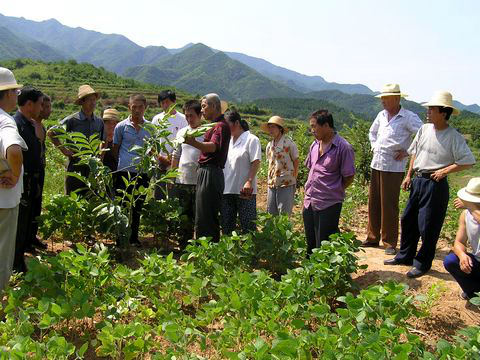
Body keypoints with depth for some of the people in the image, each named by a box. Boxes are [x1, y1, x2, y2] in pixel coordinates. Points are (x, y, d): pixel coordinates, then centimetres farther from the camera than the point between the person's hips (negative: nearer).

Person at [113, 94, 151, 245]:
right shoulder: (121, 126, 2)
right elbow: (115, 149, 10)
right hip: (124, 171, -2)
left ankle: (134, 237, 23)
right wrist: (119, 164, 8)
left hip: (143, 171, 2)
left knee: (138, 205, 11)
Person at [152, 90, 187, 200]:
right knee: (158, 195, 6)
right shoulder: (157, 119, 12)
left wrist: (171, 157, -12)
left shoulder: (182, 119, 2)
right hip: (159, 164, 3)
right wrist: (159, 157, -4)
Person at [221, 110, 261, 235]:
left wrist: (249, 182, -21)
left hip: (244, 191, -7)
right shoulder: (228, 140, 16)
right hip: (227, 189, 7)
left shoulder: (251, 139, -4)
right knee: (226, 225, 11)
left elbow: (256, 163, -11)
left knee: (248, 225, 0)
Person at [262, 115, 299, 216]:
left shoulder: (288, 143, -7)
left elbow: (296, 162, -2)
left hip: (286, 184, -6)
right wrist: (270, 179, 12)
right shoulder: (269, 145, 10)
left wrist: (292, 179, 0)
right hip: (272, 184, 6)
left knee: (284, 215, -2)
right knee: (271, 214, 9)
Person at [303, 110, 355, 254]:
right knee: (311, 245, 17)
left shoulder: (343, 148, -12)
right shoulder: (315, 145, 9)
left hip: (328, 205, -7)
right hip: (309, 203, 7)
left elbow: (349, 178, -9)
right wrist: (308, 193, 13)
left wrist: (331, 192, -2)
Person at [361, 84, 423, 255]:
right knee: (373, 202, 11)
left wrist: (407, 152, -14)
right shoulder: (382, 115, 11)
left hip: (394, 167, -6)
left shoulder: (409, 117, -10)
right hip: (376, 164, 7)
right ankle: (372, 238, 24)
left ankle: (390, 242, 11)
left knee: (389, 205, -2)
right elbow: (372, 132, 29)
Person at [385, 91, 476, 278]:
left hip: (435, 184, -6)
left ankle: (422, 264, 18)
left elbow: (468, 162, -12)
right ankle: (405, 256, 32)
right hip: (418, 181, 7)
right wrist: (409, 176, 11)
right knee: (408, 219, 15)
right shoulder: (424, 129, 5)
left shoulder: (453, 137, -12)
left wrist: (445, 171, -16)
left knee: (428, 226, 1)